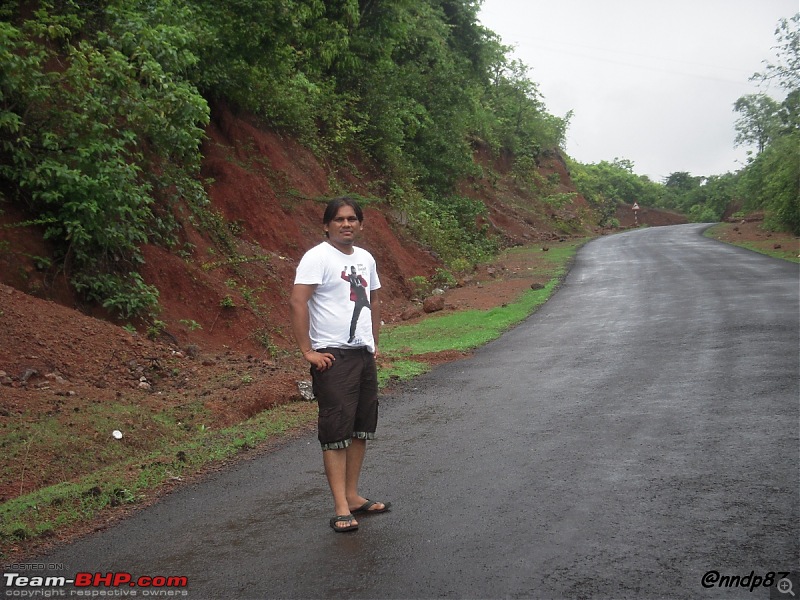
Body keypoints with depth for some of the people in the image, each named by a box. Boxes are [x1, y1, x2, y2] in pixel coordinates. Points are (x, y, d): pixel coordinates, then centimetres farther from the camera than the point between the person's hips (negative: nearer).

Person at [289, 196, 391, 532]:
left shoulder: (366, 259, 14)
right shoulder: (317, 257, -9)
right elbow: (297, 302, -18)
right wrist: (307, 351, -19)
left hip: (364, 355, 8)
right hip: (333, 357, -8)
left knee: (361, 428, 12)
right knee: (336, 432, -5)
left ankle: (353, 496, 23)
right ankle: (341, 508, 0)